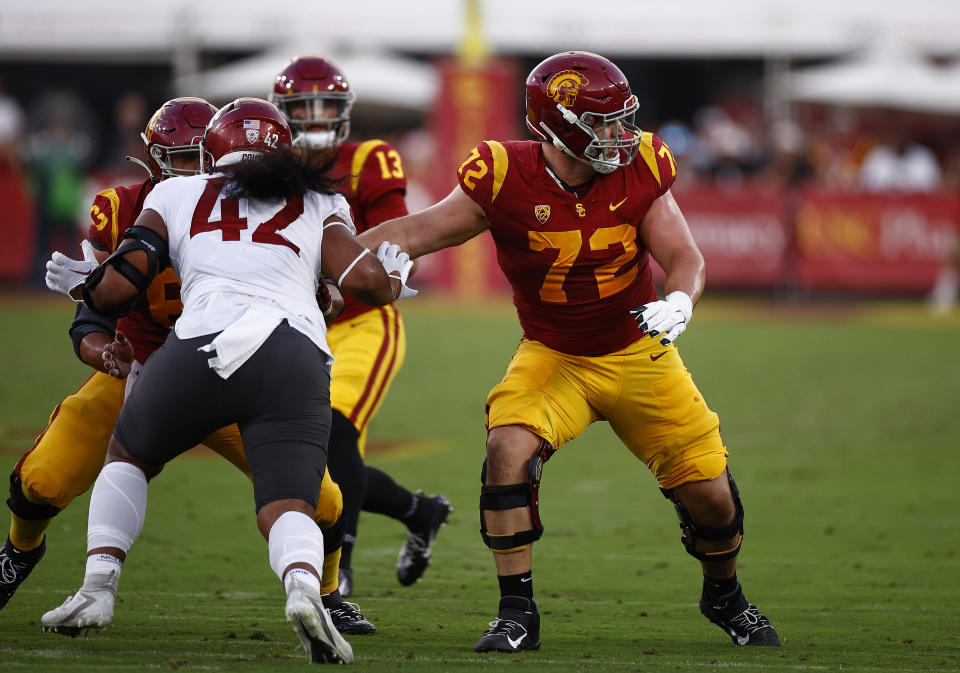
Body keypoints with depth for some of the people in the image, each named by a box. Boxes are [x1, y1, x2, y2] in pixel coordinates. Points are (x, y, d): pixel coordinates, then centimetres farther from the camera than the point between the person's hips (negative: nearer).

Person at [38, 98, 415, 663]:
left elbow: (115, 289, 16)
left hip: (204, 345, 0)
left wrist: (80, 282, 38)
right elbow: (362, 278, 8)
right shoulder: (319, 206, 24)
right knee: (289, 509, 2)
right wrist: (395, 278, 31)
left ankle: (98, 589, 13)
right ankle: (304, 586, -33)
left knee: (128, 456, 28)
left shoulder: (175, 197, 23)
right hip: (297, 360, 0)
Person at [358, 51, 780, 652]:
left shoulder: (639, 171, -13)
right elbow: (425, 230, -10)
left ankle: (724, 594, 33)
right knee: (509, 449, -29)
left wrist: (679, 301, -33)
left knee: (710, 495, 0)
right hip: (553, 357, -1)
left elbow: (683, 255, -11)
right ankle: (517, 616, -17)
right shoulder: (508, 179, -18)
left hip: (639, 354, 1)